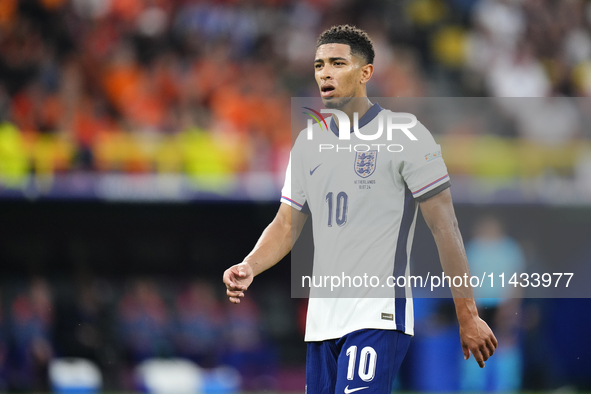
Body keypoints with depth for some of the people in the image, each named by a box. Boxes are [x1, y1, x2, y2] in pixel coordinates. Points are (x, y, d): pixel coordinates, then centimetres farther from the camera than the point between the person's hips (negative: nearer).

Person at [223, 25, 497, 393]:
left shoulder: (406, 135, -6)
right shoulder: (308, 142, 13)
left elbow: (445, 227, -6)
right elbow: (286, 225, 16)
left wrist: (468, 316, -8)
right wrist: (248, 268, -6)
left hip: (378, 319, -7)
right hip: (321, 319, 7)